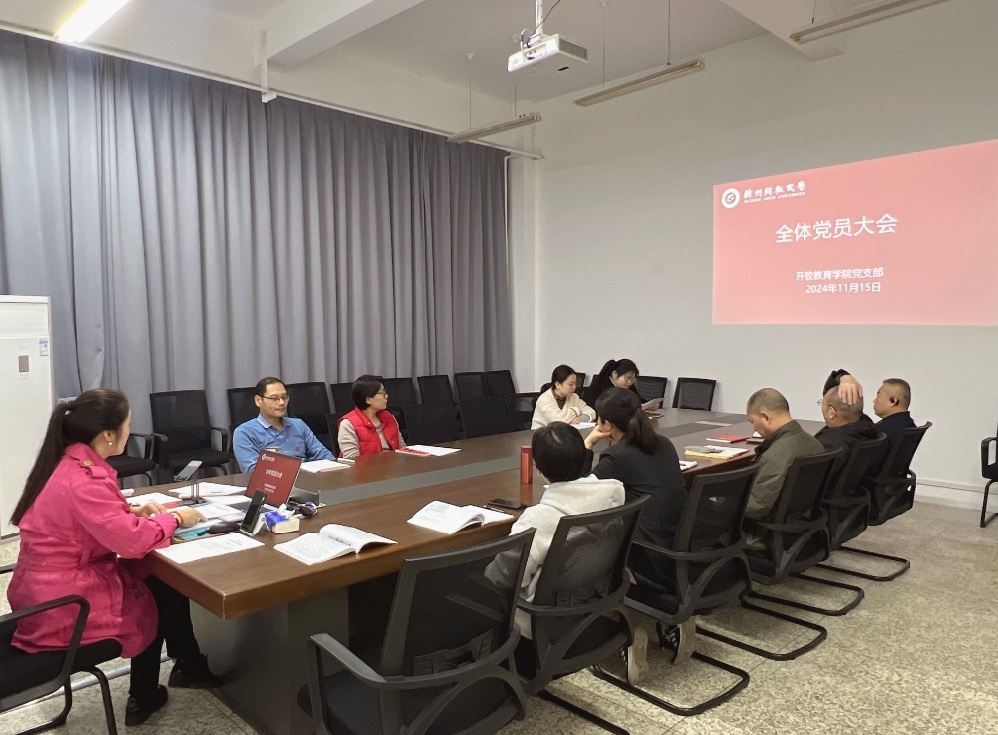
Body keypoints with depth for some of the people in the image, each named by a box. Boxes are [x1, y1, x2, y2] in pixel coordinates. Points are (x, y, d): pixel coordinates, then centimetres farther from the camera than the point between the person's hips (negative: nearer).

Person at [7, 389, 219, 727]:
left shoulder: (68, 462, 2)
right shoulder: (83, 480, -28)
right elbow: (133, 540, -29)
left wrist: (132, 512, 4)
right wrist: (174, 518, -13)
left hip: (45, 590, 9)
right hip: (63, 605, -8)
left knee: (152, 579, 12)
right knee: (168, 591, 6)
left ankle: (144, 698, 23)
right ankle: (189, 669, 31)